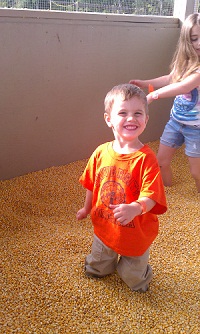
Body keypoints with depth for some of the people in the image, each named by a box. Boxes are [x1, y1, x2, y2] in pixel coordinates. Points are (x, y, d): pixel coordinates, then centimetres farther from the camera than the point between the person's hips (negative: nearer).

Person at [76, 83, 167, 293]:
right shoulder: (101, 152, -11)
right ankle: (109, 261, 59)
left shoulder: (146, 158, -25)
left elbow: (150, 196, -30)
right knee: (96, 270, 28)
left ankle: (137, 268, 53)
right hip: (104, 228, 4)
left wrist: (135, 208, -49)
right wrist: (87, 208, 17)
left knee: (134, 280, 20)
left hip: (136, 233, -4)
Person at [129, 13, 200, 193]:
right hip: (175, 120, 7)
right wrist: (144, 83, 16)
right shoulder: (184, 61, 2)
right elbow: (169, 79, 18)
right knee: (162, 161, 14)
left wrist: (155, 95, -40)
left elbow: (185, 86, -34)